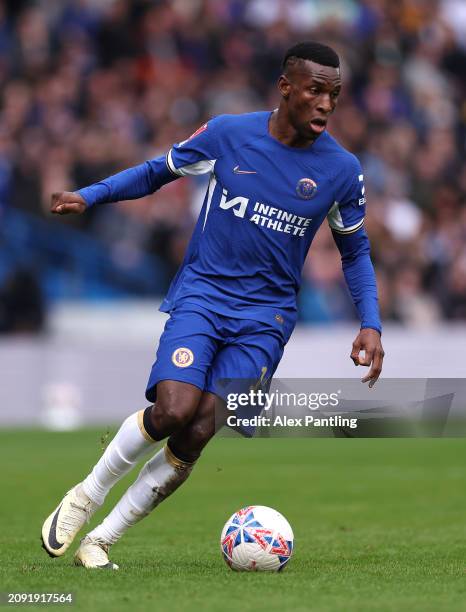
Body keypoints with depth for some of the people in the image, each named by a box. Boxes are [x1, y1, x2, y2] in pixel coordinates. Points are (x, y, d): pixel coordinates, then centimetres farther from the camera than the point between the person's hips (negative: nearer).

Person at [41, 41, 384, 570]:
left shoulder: (342, 170, -2)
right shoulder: (228, 134, -5)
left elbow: (354, 251, 13)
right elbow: (159, 170, 11)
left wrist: (370, 323, 1)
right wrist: (89, 195, -2)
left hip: (265, 315, 1)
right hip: (202, 293, -1)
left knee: (198, 434, -15)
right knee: (173, 410, -24)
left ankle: (101, 540, -1)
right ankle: (86, 495, 2)